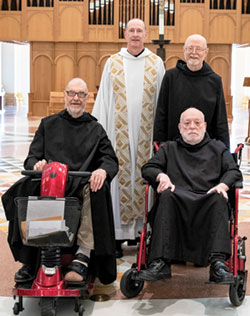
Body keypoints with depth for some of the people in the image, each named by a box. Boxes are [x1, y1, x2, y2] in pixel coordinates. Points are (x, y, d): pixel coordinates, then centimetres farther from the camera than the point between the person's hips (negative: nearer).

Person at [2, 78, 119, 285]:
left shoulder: (95, 129, 21)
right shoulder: (48, 124, 23)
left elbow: (111, 160, 9)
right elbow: (32, 157, 14)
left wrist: (103, 170, -17)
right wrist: (36, 164, -12)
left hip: (81, 184, 0)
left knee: (96, 190, -36)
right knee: (27, 189, -33)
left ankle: (83, 256, -40)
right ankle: (29, 261, -29)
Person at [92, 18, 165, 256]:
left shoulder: (156, 64, 7)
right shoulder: (113, 63, 8)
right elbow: (104, 98, 8)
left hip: (145, 132, 0)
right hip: (119, 132, 0)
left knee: (144, 177, 2)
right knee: (119, 178, -1)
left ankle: (144, 230, 12)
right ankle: (118, 236, 4)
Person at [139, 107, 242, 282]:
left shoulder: (218, 148, 29)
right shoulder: (169, 148, 30)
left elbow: (234, 172, 15)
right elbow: (148, 168, 19)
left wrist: (223, 185, -8)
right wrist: (161, 175, -5)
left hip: (207, 200, 0)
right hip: (178, 199, 0)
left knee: (219, 199, -35)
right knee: (166, 196, -35)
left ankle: (218, 264, -47)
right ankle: (160, 264, -42)